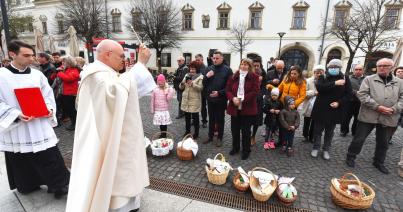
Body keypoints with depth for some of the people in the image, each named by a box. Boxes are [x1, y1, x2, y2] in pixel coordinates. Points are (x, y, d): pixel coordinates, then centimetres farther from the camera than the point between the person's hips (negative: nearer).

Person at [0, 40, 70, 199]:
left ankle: (59, 185, 15)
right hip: (15, 129, -1)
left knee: (51, 159, 2)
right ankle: (28, 186, 35)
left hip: (40, 126, 2)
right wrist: (17, 114, -21)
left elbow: (48, 95, 8)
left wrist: (49, 108, -11)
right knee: (22, 163, 14)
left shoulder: (37, 74, 3)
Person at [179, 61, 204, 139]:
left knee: (195, 117, 1)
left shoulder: (200, 77, -2)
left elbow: (200, 88, -16)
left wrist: (192, 84, -28)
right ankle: (187, 131, 27)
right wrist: (182, 83, -10)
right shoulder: (186, 75, 13)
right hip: (185, 99, 5)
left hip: (194, 100, -5)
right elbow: (181, 87, 11)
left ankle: (196, 133, 14)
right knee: (187, 116, 12)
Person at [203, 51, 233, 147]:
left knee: (220, 119, 9)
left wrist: (219, 93, -18)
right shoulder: (209, 69, 6)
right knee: (211, 118, 15)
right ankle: (210, 136, 28)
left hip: (221, 99, -4)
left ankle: (219, 138, 22)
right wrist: (207, 77, -12)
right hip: (210, 98, 4)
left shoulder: (227, 70, -7)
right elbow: (204, 84, 7)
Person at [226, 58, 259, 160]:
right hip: (234, 107, 4)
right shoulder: (233, 77, 8)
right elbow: (228, 90, 4)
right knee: (234, 129, 13)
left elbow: (255, 91, -10)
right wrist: (233, 98, -16)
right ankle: (235, 147, 33)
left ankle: (246, 150, 22)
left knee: (246, 130, 6)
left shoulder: (254, 77, -2)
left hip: (248, 108, -3)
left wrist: (243, 99, -18)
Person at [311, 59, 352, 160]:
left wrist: (339, 102, -13)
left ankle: (326, 150, 24)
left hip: (335, 109, 2)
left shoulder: (345, 78, 4)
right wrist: (335, 83, -23)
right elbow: (319, 87, -19)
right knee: (318, 130, 6)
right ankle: (316, 148, 20)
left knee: (329, 132, 12)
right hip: (321, 108, -1)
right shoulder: (323, 77, 0)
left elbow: (348, 94, 2)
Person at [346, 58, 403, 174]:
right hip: (368, 116, -3)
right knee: (359, 139, 3)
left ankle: (379, 162, 33)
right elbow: (362, 95, -10)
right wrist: (377, 107, -16)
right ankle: (351, 156, 21)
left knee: (383, 142, 16)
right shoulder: (369, 79, 0)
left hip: (388, 118, 4)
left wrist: (394, 109, -11)